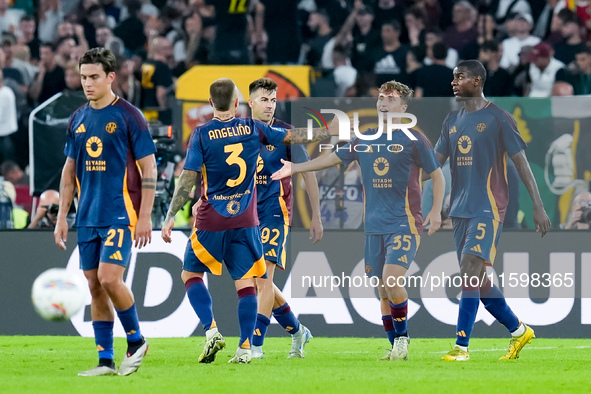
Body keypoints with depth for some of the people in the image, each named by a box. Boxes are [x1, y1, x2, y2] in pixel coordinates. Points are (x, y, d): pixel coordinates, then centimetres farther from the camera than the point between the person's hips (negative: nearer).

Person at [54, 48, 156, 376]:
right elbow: (70, 170, 18)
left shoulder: (129, 116, -6)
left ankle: (136, 342, 3)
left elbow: (149, 167, -6)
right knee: (96, 286, 4)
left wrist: (145, 216, -12)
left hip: (120, 214, -6)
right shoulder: (78, 120, 11)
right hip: (88, 218, 6)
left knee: (110, 279, -18)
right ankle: (106, 361, 9)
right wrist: (62, 217, 13)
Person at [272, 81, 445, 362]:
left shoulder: (414, 139, -2)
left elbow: (437, 176, 1)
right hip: (374, 226, 5)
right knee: (383, 291, 5)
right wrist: (295, 167, 15)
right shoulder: (364, 139, 11)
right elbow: (334, 158, 21)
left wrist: (436, 211, -10)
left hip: (405, 223, -5)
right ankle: (397, 348, 15)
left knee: (391, 279, -22)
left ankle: (402, 337, -5)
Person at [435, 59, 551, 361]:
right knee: (475, 279, 9)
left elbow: (521, 162, -4)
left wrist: (538, 206, -6)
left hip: (488, 209, -7)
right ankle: (518, 331, 26)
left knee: (469, 271, -17)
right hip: (460, 209, 7)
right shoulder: (452, 121, 14)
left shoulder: (498, 119, -5)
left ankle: (461, 347, -19)